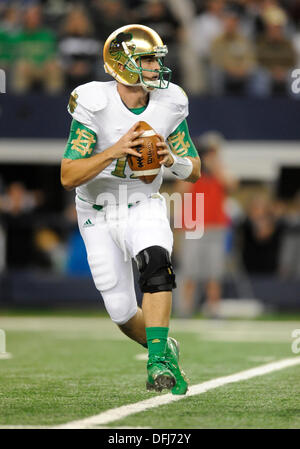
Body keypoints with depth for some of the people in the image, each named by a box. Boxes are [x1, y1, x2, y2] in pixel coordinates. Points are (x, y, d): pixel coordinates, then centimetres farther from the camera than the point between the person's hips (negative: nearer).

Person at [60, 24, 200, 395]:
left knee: (154, 262, -32)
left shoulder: (169, 104, -8)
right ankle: (165, 348, 33)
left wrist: (172, 159, -22)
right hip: (99, 215, -1)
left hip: (144, 207, 1)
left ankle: (159, 363, -35)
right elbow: (68, 177, -24)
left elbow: (195, 172, 0)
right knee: (123, 313, 2)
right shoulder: (94, 104, -19)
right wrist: (115, 151, -36)